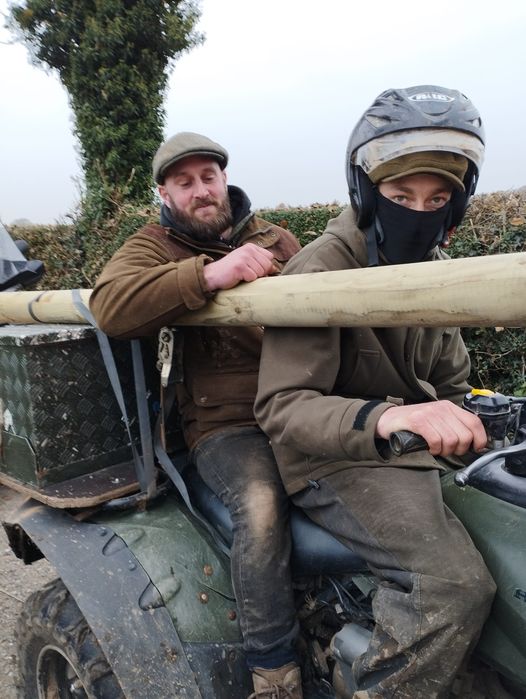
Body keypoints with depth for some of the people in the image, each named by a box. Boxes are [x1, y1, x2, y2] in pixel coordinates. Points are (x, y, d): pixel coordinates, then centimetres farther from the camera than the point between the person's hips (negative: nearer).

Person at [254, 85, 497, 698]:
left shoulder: (433, 266, 8)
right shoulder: (320, 270, -17)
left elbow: (450, 377, 17)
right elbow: (281, 406, -25)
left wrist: (457, 422, -2)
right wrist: (385, 418, -40)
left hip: (419, 447, 8)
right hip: (335, 458, -8)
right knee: (455, 583, -26)